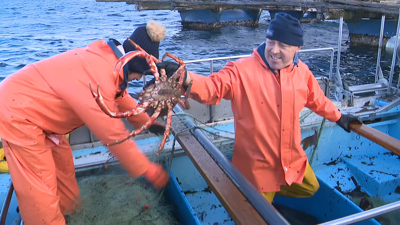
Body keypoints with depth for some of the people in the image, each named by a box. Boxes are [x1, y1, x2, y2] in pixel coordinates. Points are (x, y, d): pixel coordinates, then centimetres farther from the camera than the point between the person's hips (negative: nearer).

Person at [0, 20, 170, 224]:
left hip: (31, 104, 10)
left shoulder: (109, 60, -4)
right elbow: (114, 134, -31)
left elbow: (121, 97, 15)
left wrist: (147, 123, 20)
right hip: (17, 109, -10)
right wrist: (149, 171, -22)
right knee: (39, 190, -3)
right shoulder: (96, 77, -34)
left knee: (63, 167, 21)